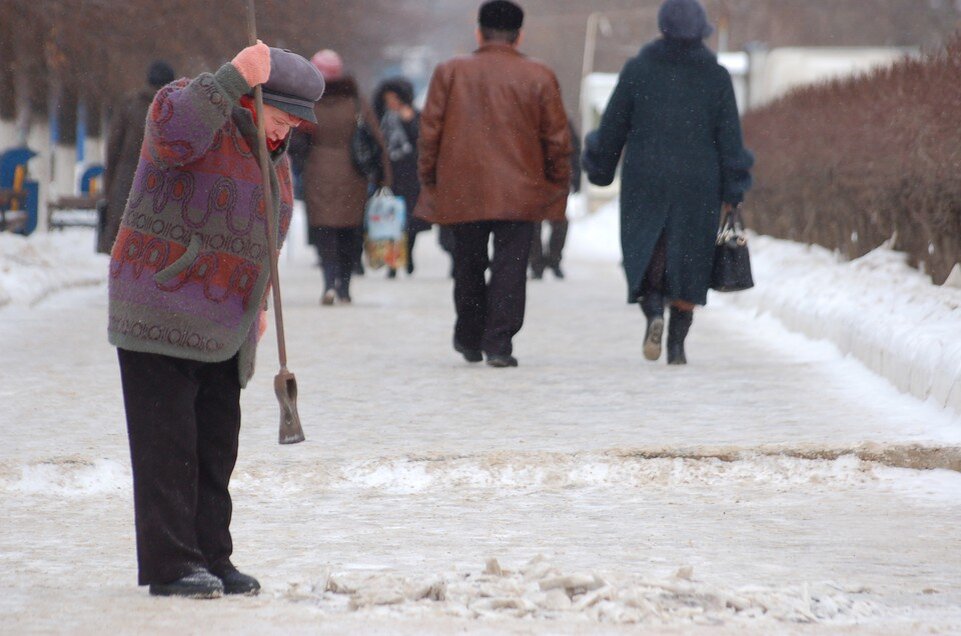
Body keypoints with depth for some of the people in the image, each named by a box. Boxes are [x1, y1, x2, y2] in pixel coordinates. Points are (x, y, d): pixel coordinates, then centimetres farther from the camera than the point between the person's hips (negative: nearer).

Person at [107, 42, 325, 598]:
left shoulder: (275, 156, 16)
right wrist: (235, 77, -35)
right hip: (160, 317, -8)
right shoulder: (199, 106, -9)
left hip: (223, 331, 8)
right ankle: (169, 564, -6)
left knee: (217, 446, 9)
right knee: (168, 444, -8)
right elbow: (175, 130, -35)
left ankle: (210, 558, 15)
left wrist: (255, 304, 23)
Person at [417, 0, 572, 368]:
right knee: (510, 266, -1)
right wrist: (558, 185, 12)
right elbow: (556, 137, 2)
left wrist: (429, 178, 12)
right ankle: (499, 343, -10)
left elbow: (430, 129, 3)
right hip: (519, 194, -2)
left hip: (462, 192, 2)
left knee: (468, 268, 15)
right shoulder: (539, 76, 0)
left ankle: (469, 340, 26)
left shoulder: (450, 72, 2)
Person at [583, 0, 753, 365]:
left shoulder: (638, 70, -1)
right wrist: (731, 194, 5)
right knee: (688, 260, 9)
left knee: (643, 255, 5)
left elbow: (612, 128, 3)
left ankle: (654, 313, -23)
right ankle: (677, 345, 6)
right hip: (699, 185, 1)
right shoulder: (716, 76, -1)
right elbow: (730, 139, -1)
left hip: (645, 183, 0)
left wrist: (599, 170, 17)